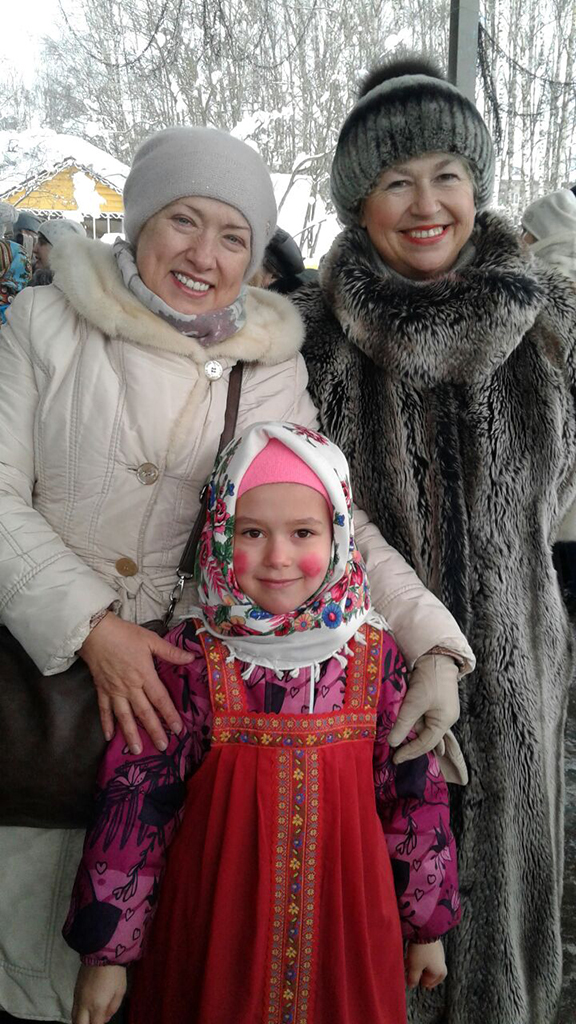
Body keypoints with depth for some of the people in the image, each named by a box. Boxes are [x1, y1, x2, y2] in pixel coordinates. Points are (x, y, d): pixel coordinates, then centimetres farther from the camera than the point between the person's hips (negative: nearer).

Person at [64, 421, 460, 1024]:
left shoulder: (373, 655, -7)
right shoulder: (193, 657, -13)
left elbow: (415, 795, 2)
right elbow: (136, 796, -9)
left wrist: (427, 923, 9)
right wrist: (106, 949, -6)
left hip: (346, 920, 2)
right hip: (215, 923, -1)